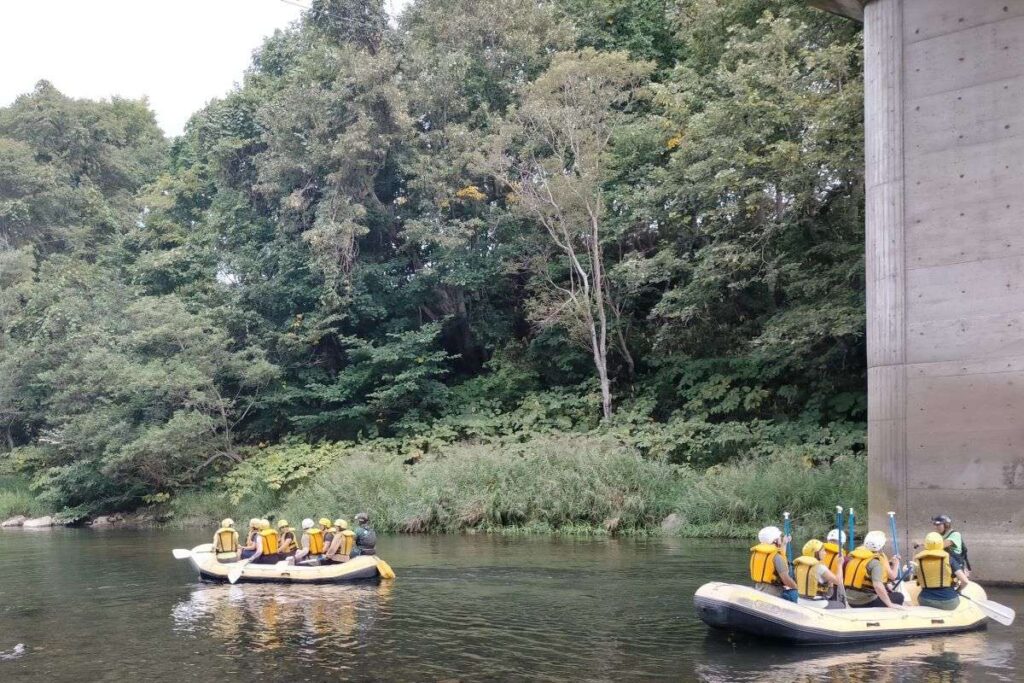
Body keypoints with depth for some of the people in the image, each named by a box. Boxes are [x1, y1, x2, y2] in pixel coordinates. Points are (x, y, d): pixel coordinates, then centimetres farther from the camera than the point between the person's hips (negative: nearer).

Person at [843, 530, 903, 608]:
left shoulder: (853, 555, 4)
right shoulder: (876, 562, -18)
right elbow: (878, 585, -30)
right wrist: (890, 604, -25)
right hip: (866, 603, -8)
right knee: (899, 597, 3)